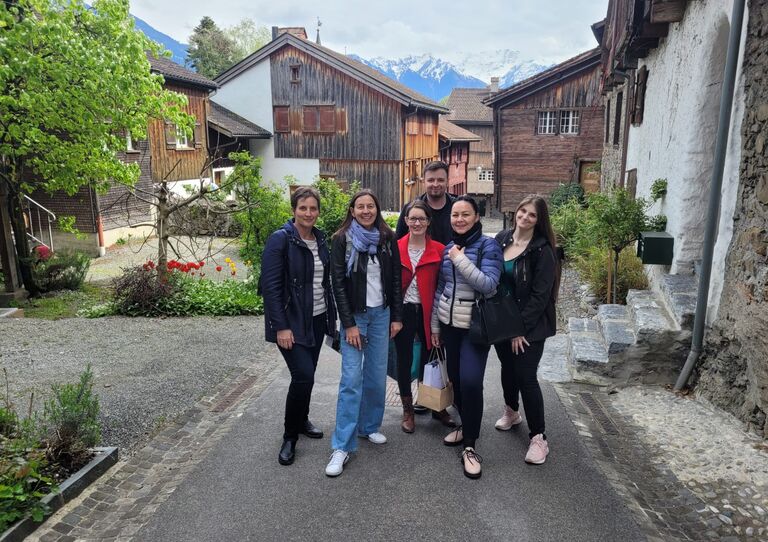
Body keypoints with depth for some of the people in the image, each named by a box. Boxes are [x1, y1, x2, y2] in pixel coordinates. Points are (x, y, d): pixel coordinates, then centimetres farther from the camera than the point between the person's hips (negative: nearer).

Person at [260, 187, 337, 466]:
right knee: (303, 376, -13)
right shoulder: (280, 239, -13)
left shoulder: (320, 239, 7)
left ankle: (302, 420, 38)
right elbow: (270, 286, -16)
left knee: (307, 374, 15)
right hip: (291, 322, -6)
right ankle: (290, 437, 6)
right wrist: (281, 327, -20)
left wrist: (331, 316, 12)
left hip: (317, 319, 7)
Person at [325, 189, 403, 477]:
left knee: (377, 375, 8)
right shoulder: (342, 239, -6)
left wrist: (397, 317, 2)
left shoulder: (388, 239, 3)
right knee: (352, 379, -8)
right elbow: (338, 283, -8)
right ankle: (342, 446, -1)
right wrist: (349, 324, -12)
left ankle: (369, 425, 29)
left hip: (382, 314, 4)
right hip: (354, 315, -3)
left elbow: (396, 279, 6)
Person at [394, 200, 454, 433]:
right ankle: (408, 411, 27)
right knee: (405, 361, 11)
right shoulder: (395, 248, -2)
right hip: (403, 311, 1)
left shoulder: (439, 250, -4)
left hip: (427, 312, 0)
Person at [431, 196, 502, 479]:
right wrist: (434, 325, 13)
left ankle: (470, 445, 0)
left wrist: (461, 260, -21)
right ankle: (466, 426, 31)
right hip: (449, 323, 5)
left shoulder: (488, 246, -8)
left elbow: (489, 285, -19)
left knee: (470, 381, -15)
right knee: (455, 378, 10)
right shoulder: (448, 248, 8)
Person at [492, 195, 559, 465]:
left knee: (526, 376, -4)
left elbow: (540, 295, -16)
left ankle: (538, 437, 10)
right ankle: (511, 412, 44)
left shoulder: (542, 250, -14)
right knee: (507, 367, 20)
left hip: (529, 325, -5)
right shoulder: (502, 238, 2)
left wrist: (521, 328, -17)